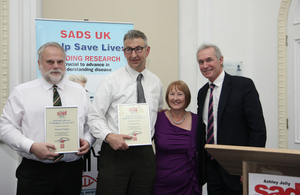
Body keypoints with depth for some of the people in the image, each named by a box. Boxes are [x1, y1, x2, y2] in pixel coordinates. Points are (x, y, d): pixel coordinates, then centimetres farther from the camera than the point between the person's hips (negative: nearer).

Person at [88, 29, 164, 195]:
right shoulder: (111, 80, -2)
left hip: (145, 154, 4)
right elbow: (95, 117, -5)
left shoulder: (156, 82, 11)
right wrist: (109, 136, -22)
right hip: (115, 152, -3)